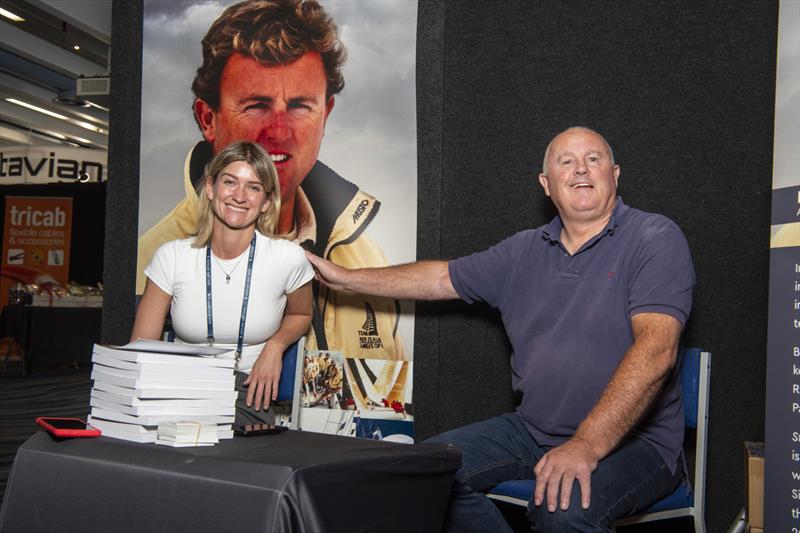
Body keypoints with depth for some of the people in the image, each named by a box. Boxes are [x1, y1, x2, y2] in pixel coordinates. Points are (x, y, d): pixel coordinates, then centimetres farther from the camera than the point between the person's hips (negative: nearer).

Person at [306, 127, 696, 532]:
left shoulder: (655, 240, -10)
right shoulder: (525, 251, 11)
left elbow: (656, 348, -23)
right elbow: (442, 277, 22)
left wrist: (587, 445, -31)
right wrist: (347, 278, 21)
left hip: (632, 437, -6)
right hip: (532, 429, 6)